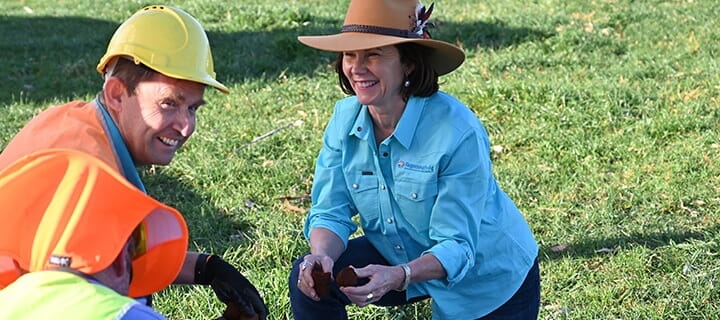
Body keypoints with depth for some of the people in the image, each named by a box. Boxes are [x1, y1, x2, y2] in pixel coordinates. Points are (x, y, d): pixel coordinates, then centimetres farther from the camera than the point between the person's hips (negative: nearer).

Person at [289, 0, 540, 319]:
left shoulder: (458, 133, -32)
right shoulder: (345, 117, -14)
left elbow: (457, 245, -29)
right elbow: (331, 212, -12)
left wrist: (398, 277, -47)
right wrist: (321, 256, -34)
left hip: (491, 279, -4)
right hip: (400, 255, 4)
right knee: (310, 279, -16)